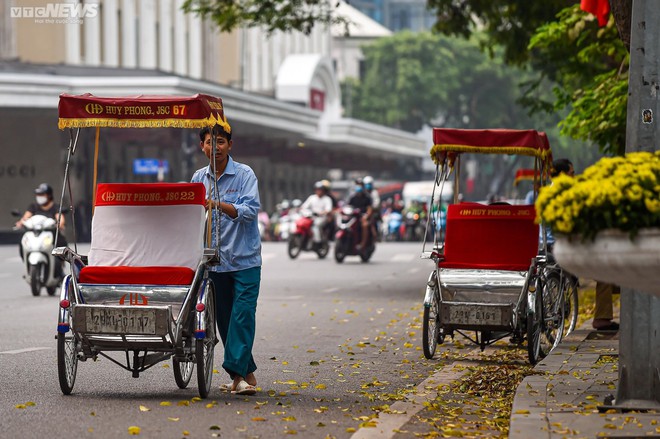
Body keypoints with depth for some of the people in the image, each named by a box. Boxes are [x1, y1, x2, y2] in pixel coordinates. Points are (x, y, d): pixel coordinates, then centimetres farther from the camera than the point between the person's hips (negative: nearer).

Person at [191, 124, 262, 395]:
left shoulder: (245, 174, -4)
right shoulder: (199, 178, 9)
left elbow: (250, 210, -17)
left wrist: (218, 205, -31)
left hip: (245, 260, -4)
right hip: (214, 260, 4)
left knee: (242, 316, -12)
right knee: (223, 319, 5)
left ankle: (235, 370, -14)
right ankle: (247, 374, 13)